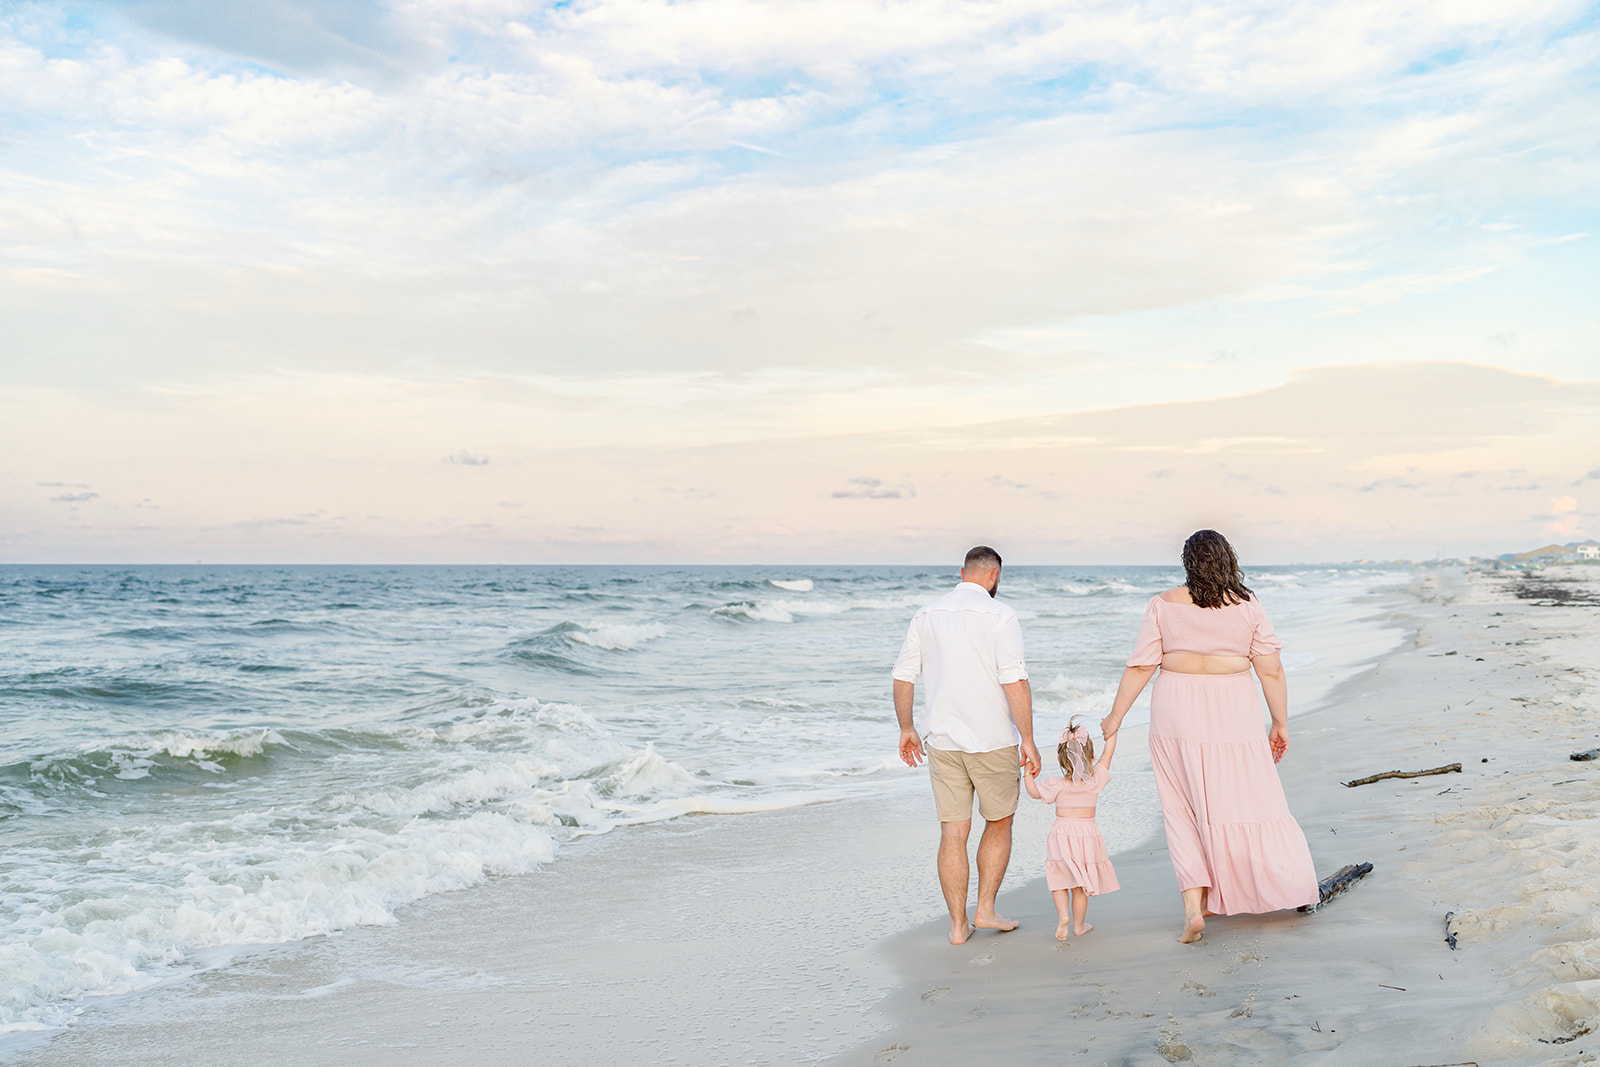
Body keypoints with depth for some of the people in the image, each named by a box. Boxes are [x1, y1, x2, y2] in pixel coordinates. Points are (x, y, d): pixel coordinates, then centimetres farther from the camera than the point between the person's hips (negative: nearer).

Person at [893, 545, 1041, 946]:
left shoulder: (927, 615, 6)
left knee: (952, 834, 7)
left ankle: (958, 924, 12)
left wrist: (906, 728, 19)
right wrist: (1027, 740, -11)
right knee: (999, 824, 16)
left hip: (942, 742, 4)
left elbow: (903, 676, 8)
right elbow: (1015, 681, -16)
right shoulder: (999, 615, -8)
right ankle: (985, 909, 16)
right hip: (992, 740, -3)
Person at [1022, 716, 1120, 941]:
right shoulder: (1095, 781, -7)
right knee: (1080, 886, 11)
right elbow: (1108, 752, -1)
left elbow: (1034, 792, 3)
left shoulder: (1057, 785, -10)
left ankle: (1063, 914, -9)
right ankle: (1078, 925, 17)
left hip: (1061, 837, -1)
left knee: (1058, 881, 11)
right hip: (1087, 836, 1)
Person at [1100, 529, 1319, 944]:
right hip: (1232, 713, 0)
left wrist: (1115, 717, 3)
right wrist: (1281, 723, 9)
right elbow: (1271, 671, -1)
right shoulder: (1247, 607, -2)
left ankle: (1194, 906, 2)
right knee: (1245, 801, 9)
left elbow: (1140, 666, -4)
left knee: (1183, 808, 8)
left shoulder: (1164, 605, -3)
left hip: (1175, 712, 0)